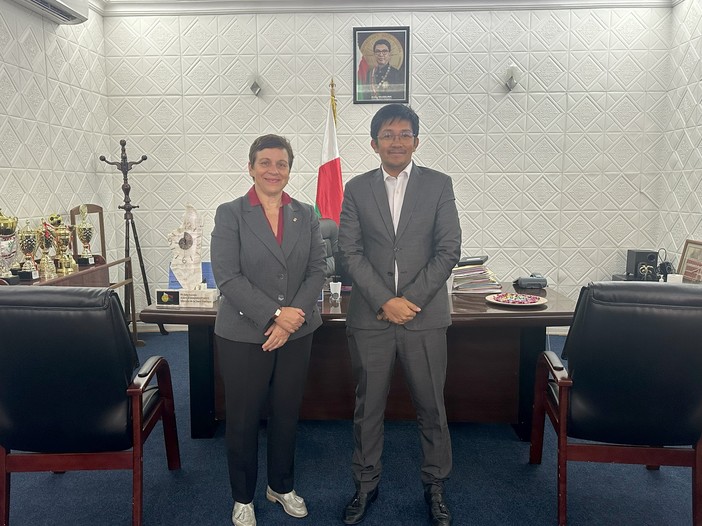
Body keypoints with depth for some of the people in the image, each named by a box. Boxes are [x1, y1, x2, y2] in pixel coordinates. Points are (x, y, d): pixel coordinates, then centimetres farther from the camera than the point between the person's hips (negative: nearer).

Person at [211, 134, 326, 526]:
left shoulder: (306, 215, 6)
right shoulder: (230, 214, -4)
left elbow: (317, 270, 0)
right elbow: (227, 277, -12)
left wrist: (293, 318, -13)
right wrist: (275, 314, -18)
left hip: (297, 333, 3)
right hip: (244, 335, -3)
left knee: (287, 414, 15)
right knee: (243, 419, 10)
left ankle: (282, 486, 38)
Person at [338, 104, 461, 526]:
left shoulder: (439, 184, 4)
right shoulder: (357, 188, 6)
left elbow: (449, 250, -3)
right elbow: (350, 252, -1)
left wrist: (411, 300, -11)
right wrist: (385, 301, -11)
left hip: (425, 316, 0)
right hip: (370, 316, 1)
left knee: (432, 407, 9)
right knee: (368, 407, 11)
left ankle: (436, 487, 30)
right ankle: (366, 484, 30)